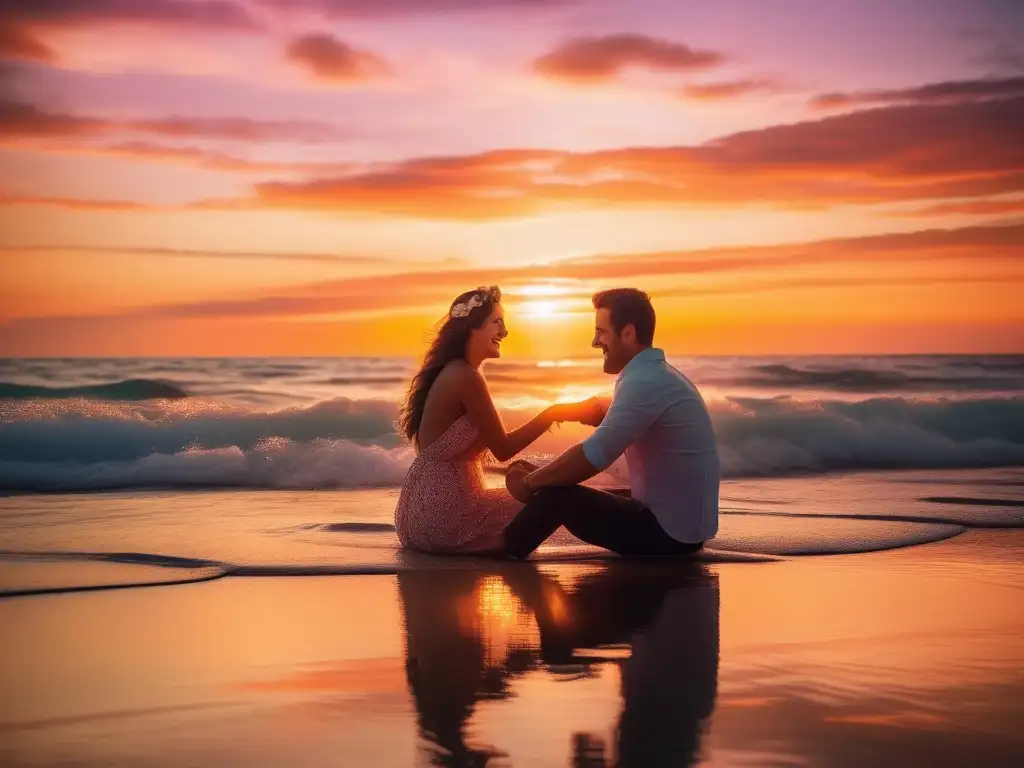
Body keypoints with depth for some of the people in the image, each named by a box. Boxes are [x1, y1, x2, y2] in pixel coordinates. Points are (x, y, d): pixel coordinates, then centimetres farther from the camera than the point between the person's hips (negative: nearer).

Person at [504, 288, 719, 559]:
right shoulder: (654, 374, 13)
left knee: (557, 496, -11)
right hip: (680, 522, 10)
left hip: (669, 530, -10)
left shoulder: (645, 382, -21)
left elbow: (593, 456, -25)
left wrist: (530, 482, -11)